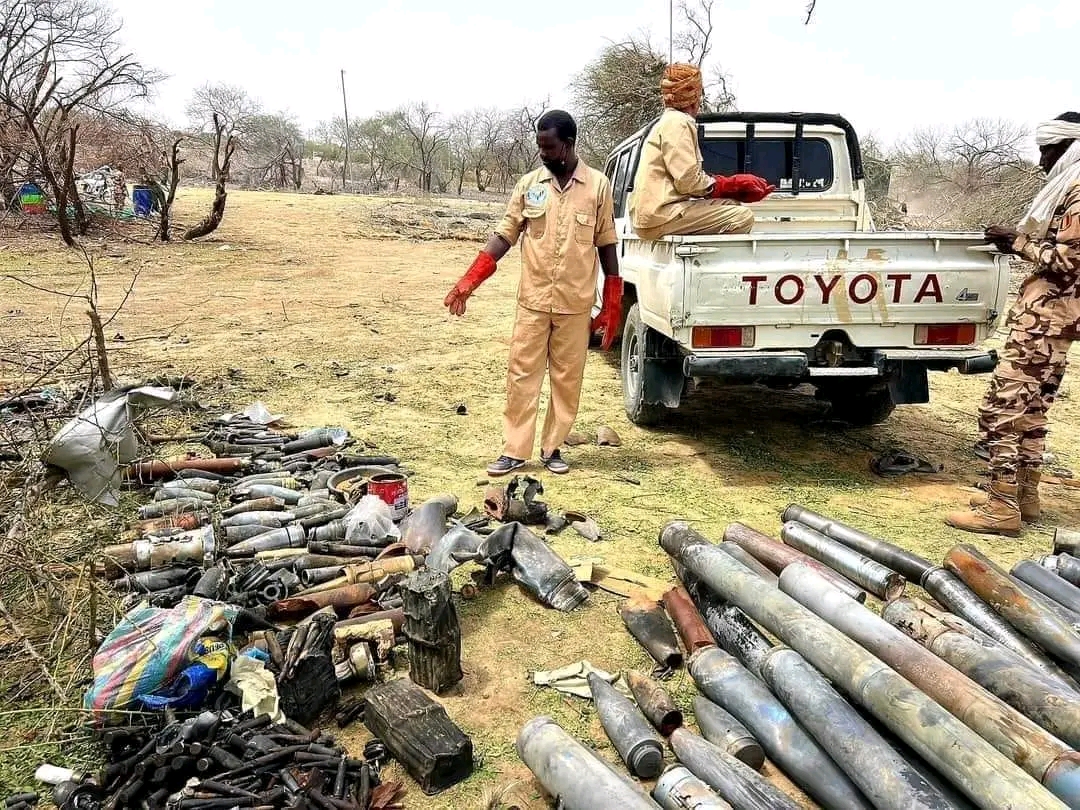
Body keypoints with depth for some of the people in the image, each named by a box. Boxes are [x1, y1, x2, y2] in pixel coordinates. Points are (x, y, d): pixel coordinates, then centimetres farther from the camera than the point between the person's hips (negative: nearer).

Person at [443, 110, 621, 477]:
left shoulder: (598, 185, 0)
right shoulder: (529, 184, 3)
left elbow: (606, 244, 3)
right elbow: (504, 235, 3)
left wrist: (612, 304, 2)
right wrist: (467, 283, -5)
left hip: (575, 304, -1)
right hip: (533, 300, 1)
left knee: (567, 378, 7)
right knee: (521, 375, 2)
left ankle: (552, 448, 20)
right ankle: (514, 451, 11)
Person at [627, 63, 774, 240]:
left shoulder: (667, 121, 25)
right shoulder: (678, 122, -8)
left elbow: (688, 178, 21)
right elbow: (688, 181, -17)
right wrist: (733, 184, 0)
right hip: (659, 217, -10)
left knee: (731, 204, 14)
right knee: (742, 217, -14)